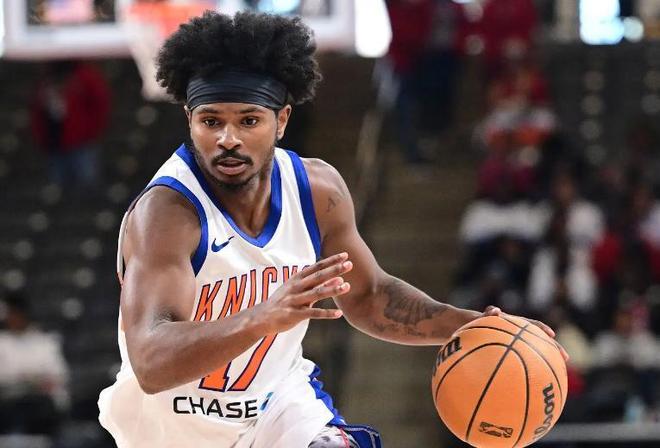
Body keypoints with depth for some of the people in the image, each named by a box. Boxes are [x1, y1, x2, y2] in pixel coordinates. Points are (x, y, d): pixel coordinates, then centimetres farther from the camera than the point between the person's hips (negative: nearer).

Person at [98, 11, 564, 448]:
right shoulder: (165, 213, -29)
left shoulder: (318, 189, -11)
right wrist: (265, 317, -56)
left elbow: (366, 295, 8)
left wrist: (468, 327, -8)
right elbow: (150, 363, -42)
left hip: (278, 405, 3)